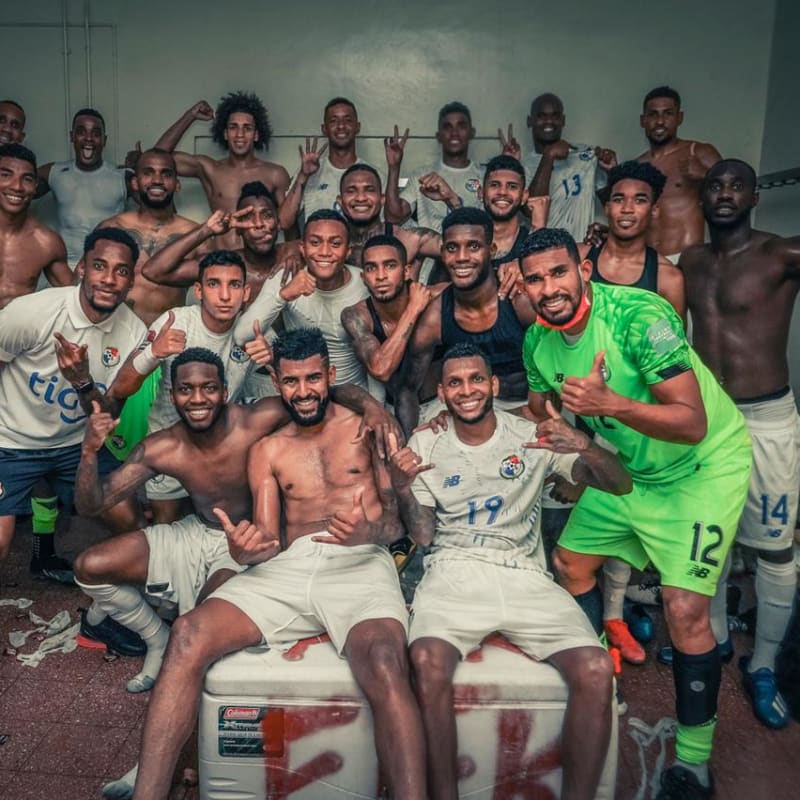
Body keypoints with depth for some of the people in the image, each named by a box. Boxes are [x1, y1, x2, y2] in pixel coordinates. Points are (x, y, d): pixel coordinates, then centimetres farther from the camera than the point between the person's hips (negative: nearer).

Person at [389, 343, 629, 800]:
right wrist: (403, 488, -11)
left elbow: (621, 485, -1)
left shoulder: (533, 437, 5)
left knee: (597, 670, -23)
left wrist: (583, 445, -22)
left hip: (525, 576, 1)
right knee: (428, 663, -31)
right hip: (454, 573, 0)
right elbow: (423, 536, 8)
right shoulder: (425, 445, 10)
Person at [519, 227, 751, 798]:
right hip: (628, 467, 7)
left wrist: (609, 403, -46)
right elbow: (538, 412, 12)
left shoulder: (640, 316, -28)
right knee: (571, 563, 13)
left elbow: (693, 423, -34)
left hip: (703, 465, -7)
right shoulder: (538, 339, -7)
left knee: (685, 611, -14)